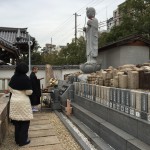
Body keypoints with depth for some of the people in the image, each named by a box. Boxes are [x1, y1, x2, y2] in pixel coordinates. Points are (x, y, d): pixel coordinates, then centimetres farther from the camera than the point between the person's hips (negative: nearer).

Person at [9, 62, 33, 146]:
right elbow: (29, 92, -16)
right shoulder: (26, 79, -15)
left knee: (16, 121, 16)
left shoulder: (13, 77, 3)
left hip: (14, 100, 6)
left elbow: (10, 89, 11)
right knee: (25, 121, 8)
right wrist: (31, 91, 5)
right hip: (23, 101, -6)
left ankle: (17, 139, 27)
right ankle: (23, 140, 13)